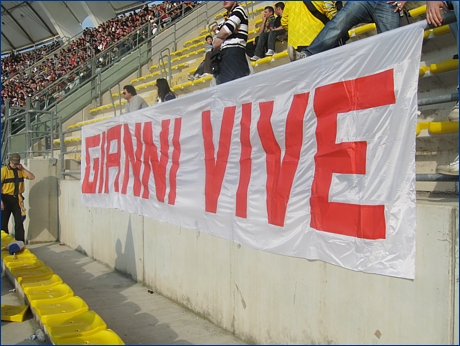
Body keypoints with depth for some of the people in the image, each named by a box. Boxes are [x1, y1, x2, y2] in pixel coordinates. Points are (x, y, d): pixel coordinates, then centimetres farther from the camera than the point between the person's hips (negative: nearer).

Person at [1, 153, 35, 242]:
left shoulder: (20, 171, 8)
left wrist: (23, 169, -6)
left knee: (19, 222, 5)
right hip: (6, 198, -4)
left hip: (17, 199, 4)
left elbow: (32, 177, 3)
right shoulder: (4, 170, -8)